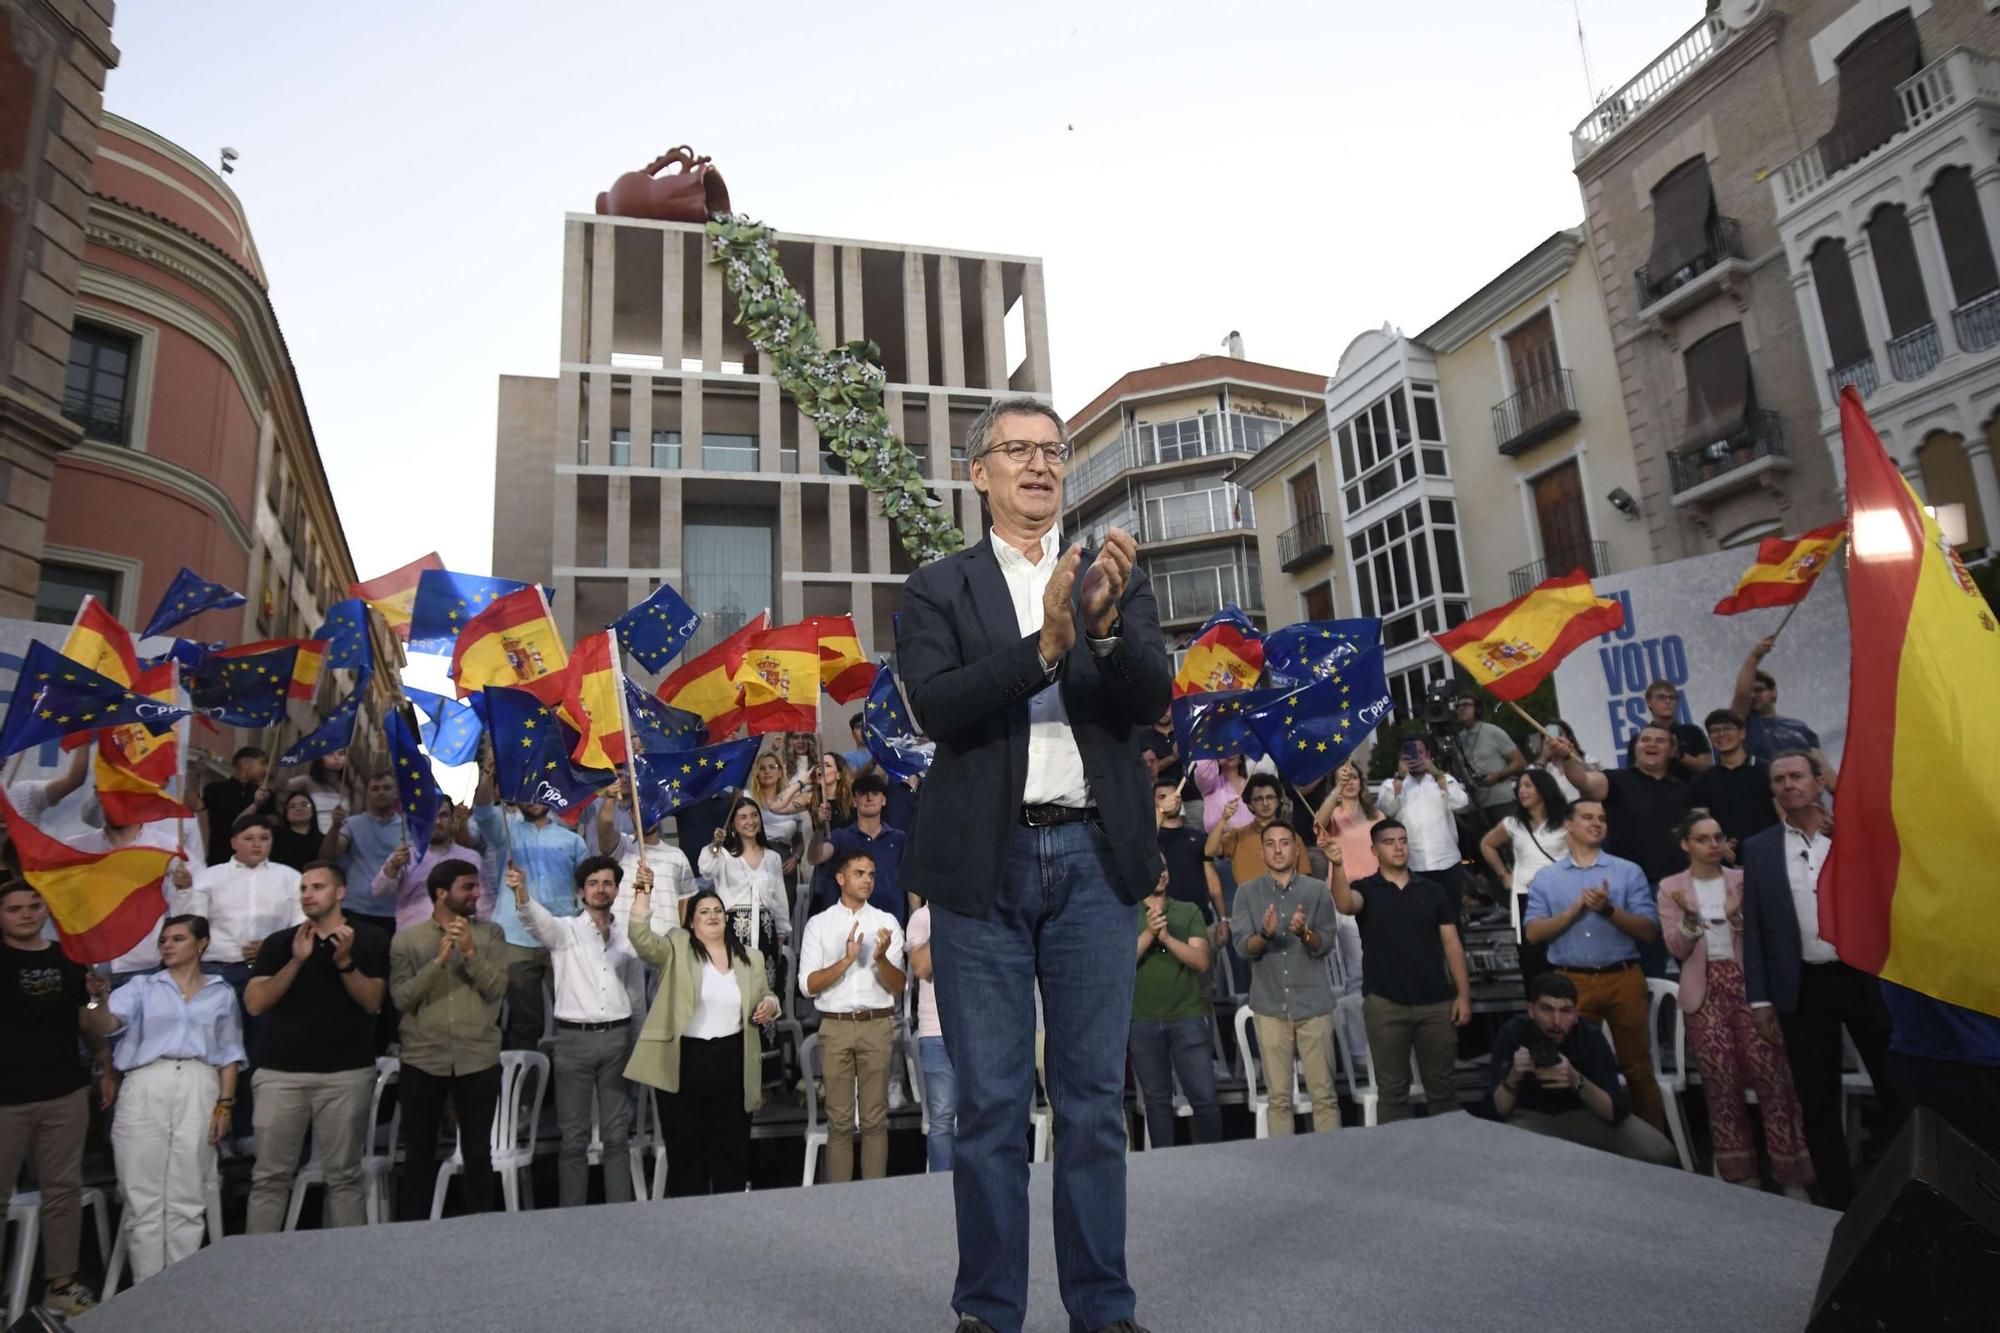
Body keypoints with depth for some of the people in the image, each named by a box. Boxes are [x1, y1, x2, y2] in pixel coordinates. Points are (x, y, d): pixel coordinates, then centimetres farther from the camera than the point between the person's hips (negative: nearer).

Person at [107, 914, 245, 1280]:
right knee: (143, 1197, 0)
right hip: (145, 1090, 0)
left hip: (198, 1090, 0)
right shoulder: (143, 987, 12)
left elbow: (228, 1053, 11)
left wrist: (225, 1104, 2)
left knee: (187, 1198, 3)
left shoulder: (221, 993, 14)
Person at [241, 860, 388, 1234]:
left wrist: (345, 962, -17)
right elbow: (254, 1004, 0)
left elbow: (373, 1002, -4)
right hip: (280, 1072, 2)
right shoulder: (279, 942, 10)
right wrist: (297, 960, -12)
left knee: (344, 1174, 3)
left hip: (346, 1073, -2)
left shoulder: (370, 940, 4)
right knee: (270, 1175, 3)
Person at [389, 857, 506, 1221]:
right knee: (419, 1153, 11)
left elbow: (496, 990, -7)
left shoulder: (490, 934, 2)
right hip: (423, 1062, 0)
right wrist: (438, 960, -18)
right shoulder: (406, 938, 1)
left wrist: (471, 952, -18)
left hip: (479, 1061, 0)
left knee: (478, 1153, 8)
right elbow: (402, 998, -7)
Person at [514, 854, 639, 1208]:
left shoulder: (625, 937, 12)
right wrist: (521, 890, -42)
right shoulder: (564, 930, 1)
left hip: (617, 1036, 3)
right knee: (574, 1136, 4)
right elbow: (536, 918, -19)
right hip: (574, 1038, -3)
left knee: (617, 1134, 9)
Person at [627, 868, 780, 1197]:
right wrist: (643, 893, -30)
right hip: (686, 1061, -3)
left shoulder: (749, 958, 9)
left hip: (733, 1062, 3)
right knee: (686, 1148, 7)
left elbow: (766, 996, 21)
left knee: (733, 1146, 12)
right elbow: (641, 939, -19)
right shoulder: (677, 949, -1)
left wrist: (770, 1005, -3)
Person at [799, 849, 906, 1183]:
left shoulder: (887, 923, 6)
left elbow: (898, 987, 2)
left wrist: (882, 958, -18)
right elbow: (808, 985, -2)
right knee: (839, 1120, 5)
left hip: (877, 1026, 1)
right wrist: (846, 960, -15)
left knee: (875, 1118, 4)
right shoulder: (819, 924, 5)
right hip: (835, 1027, 0)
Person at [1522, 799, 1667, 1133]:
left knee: (1638, 1068, 7)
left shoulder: (1629, 871, 5)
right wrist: (1576, 909, -12)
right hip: (1571, 982, 0)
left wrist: (1609, 910, -15)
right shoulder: (1546, 877, 6)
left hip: (1624, 979, 0)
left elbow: (1649, 930, 0)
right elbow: (1533, 933, -2)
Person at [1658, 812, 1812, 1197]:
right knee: (1721, 1084, 3)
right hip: (1705, 991, 0)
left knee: (1771, 1077, -8)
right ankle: (1741, 1175, 14)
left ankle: (1792, 1176, 1)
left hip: (1747, 984, 0)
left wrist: (1736, 917, -18)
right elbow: (1677, 948, -1)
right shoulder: (1671, 887, 4)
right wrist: (1689, 918, -19)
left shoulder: (1743, 879, 6)